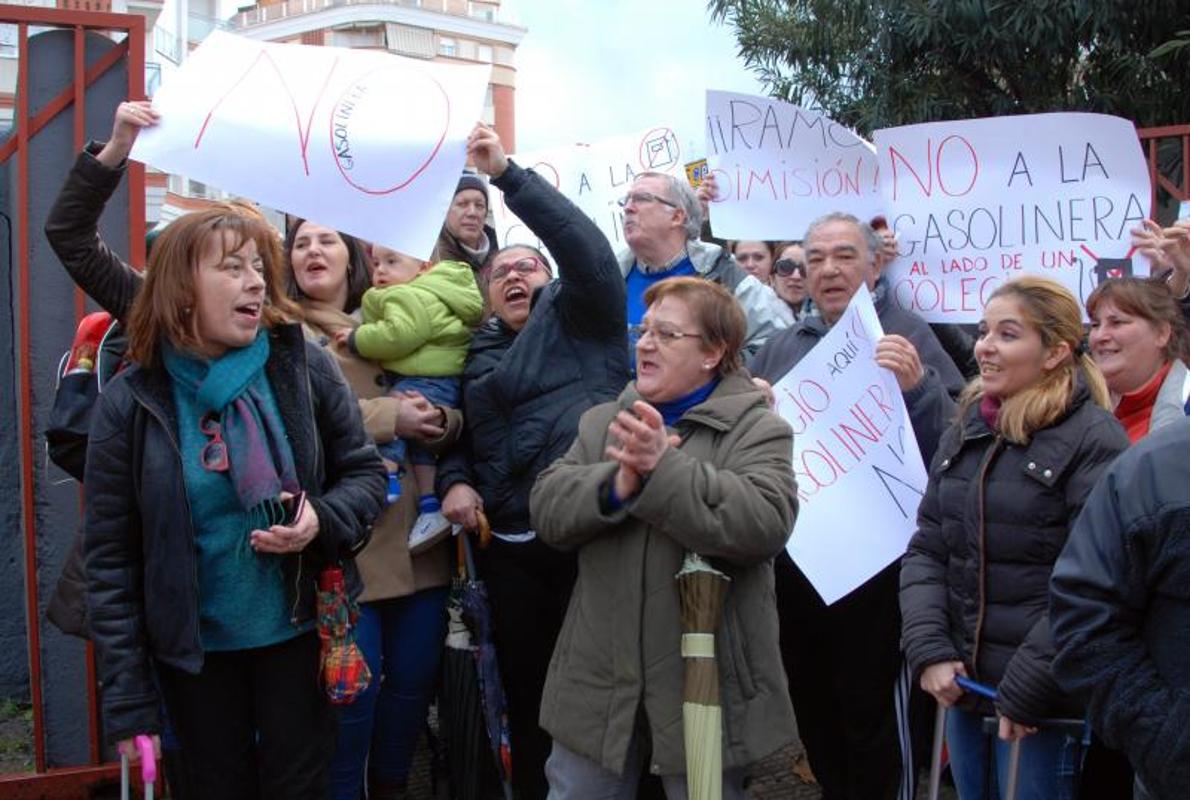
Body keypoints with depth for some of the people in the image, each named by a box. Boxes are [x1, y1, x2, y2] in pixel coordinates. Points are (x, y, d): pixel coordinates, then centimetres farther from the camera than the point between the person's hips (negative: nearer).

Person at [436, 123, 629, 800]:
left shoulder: (575, 316, 5)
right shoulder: (481, 354, 20)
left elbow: (587, 248, -13)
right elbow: (463, 437, 26)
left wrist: (508, 173, -17)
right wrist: (456, 481, 3)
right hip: (511, 545, 6)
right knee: (527, 686, 14)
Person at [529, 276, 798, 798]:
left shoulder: (757, 429, -4)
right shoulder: (602, 423, 11)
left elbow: (766, 524, -21)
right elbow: (547, 509, 1)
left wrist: (664, 468, -27)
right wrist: (618, 484, -18)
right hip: (600, 678, 4)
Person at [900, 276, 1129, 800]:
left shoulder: (1093, 439, -11)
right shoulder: (966, 433, 9)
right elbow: (926, 551, 8)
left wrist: (1024, 690, -16)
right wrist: (929, 651, -5)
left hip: (1044, 708, -6)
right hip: (963, 688, 6)